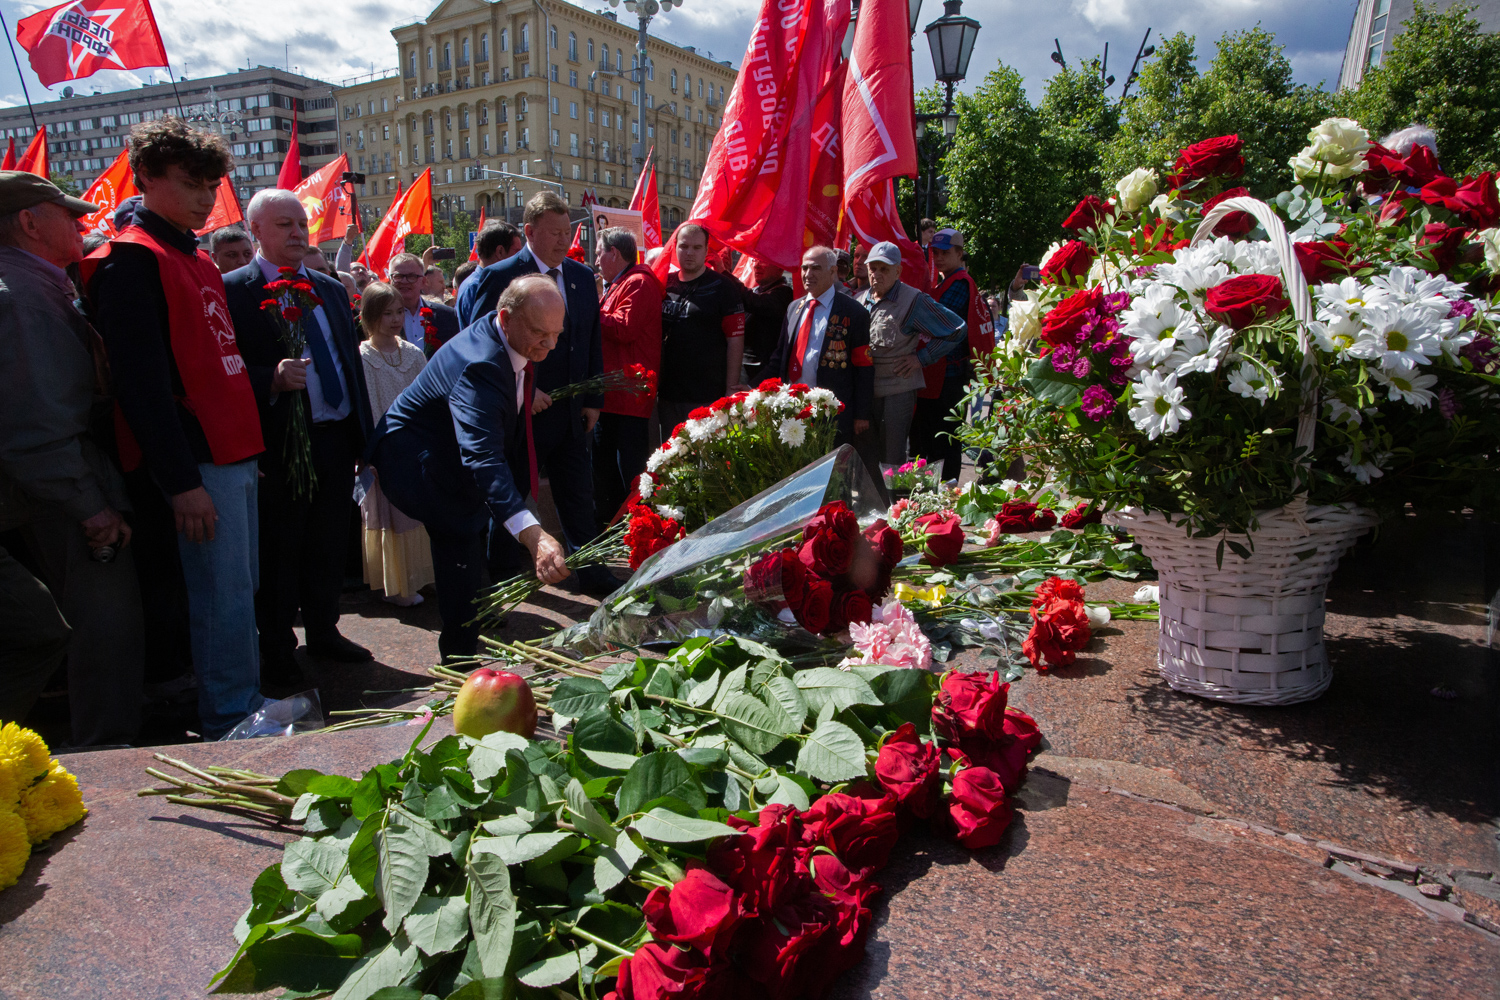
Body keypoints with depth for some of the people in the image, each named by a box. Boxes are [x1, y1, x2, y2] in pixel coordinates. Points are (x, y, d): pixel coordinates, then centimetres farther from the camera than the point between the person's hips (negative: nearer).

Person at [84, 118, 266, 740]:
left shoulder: (197, 260, 19)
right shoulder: (131, 261, -8)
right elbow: (141, 382, -15)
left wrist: (251, 448, 17)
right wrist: (180, 481, -18)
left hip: (236, 454, 9)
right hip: (198, 461, -8)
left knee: (240, 590, 13)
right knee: (222, 598, -4)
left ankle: (248, 712, 23)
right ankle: (231, 725, 8)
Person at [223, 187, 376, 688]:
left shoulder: (331, 288, 15)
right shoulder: (232, 290, -5)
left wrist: (364, 433, 13)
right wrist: (272, 380, -29)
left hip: (337, 438, 6)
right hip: (281, 444, -5)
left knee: (329, 544, 15)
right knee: (278, 552, 5)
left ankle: (323, 631, 31)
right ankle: (277, 650, 19)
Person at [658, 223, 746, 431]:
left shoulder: (722, 287, -2)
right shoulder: (665, 285, 11)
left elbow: (735, 340, -5)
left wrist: (731, 390, -9)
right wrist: (653, 382, 11)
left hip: (707, 398, -5)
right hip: (668, 395, 5)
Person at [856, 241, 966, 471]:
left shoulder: (914, 301, -6)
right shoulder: (860, 300, 11)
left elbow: (956, 330, -4)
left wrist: (921, 358, -6)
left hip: (897, 390, -5)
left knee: (892, 461, 0)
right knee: (864, 459, 11)